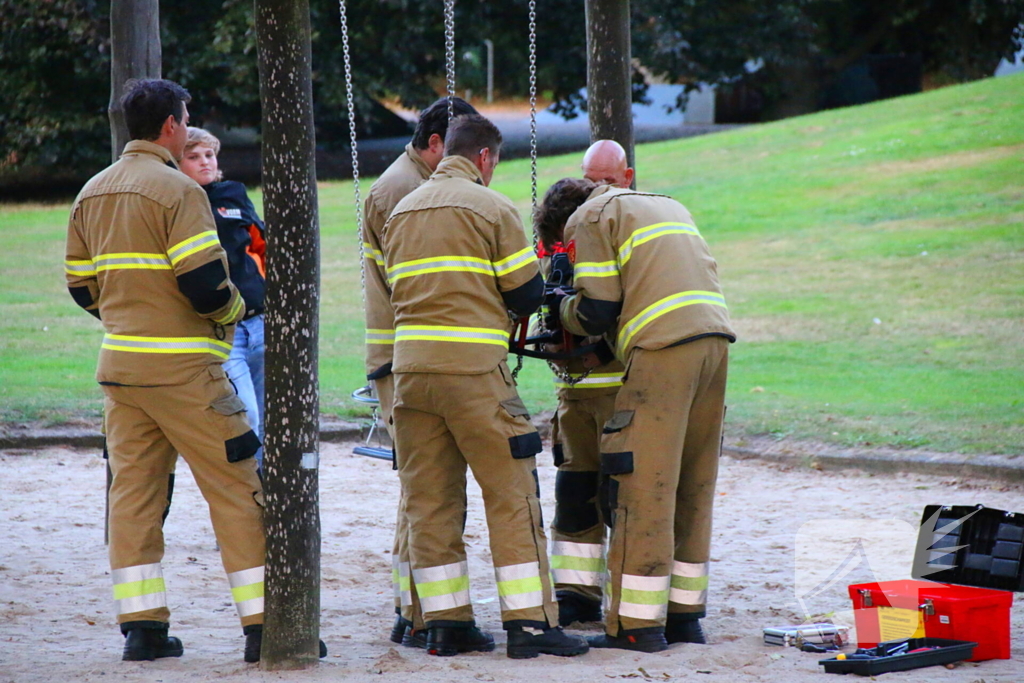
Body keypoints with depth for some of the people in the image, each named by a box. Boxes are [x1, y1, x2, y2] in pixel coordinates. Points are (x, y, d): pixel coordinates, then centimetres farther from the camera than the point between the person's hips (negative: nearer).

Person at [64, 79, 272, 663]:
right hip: (183, 370, -7)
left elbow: (82, 285, 16)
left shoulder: (93, 194, 11)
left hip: (119, 365, 7)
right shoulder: (177, 191, -13)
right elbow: (206, 284, -19)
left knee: (133, 489, 9)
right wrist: (233, 310, 0)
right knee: (236, 490, -2)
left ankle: (141, 625, 6)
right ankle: (264, 625, -3)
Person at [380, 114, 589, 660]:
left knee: (429, 502, 8)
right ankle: (528, 623, -3)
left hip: (410, 368, 6)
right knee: (511, 496, -1)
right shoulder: (490, 207, -2)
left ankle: (444, 623, 7)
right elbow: (527, 295, -1)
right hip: (474, 369, -6)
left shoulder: (400, 212, 16)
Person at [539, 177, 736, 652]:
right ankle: (685, 616, 17)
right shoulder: (670, 207, 30)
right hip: (715, 341, 8)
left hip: (664, 349, -8)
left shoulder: (591, 218, 5)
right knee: (694, 487, 13)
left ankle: (637, 624, -6)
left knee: (644, 488, -5)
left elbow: (596, 313, -3)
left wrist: (564, 309, 18)